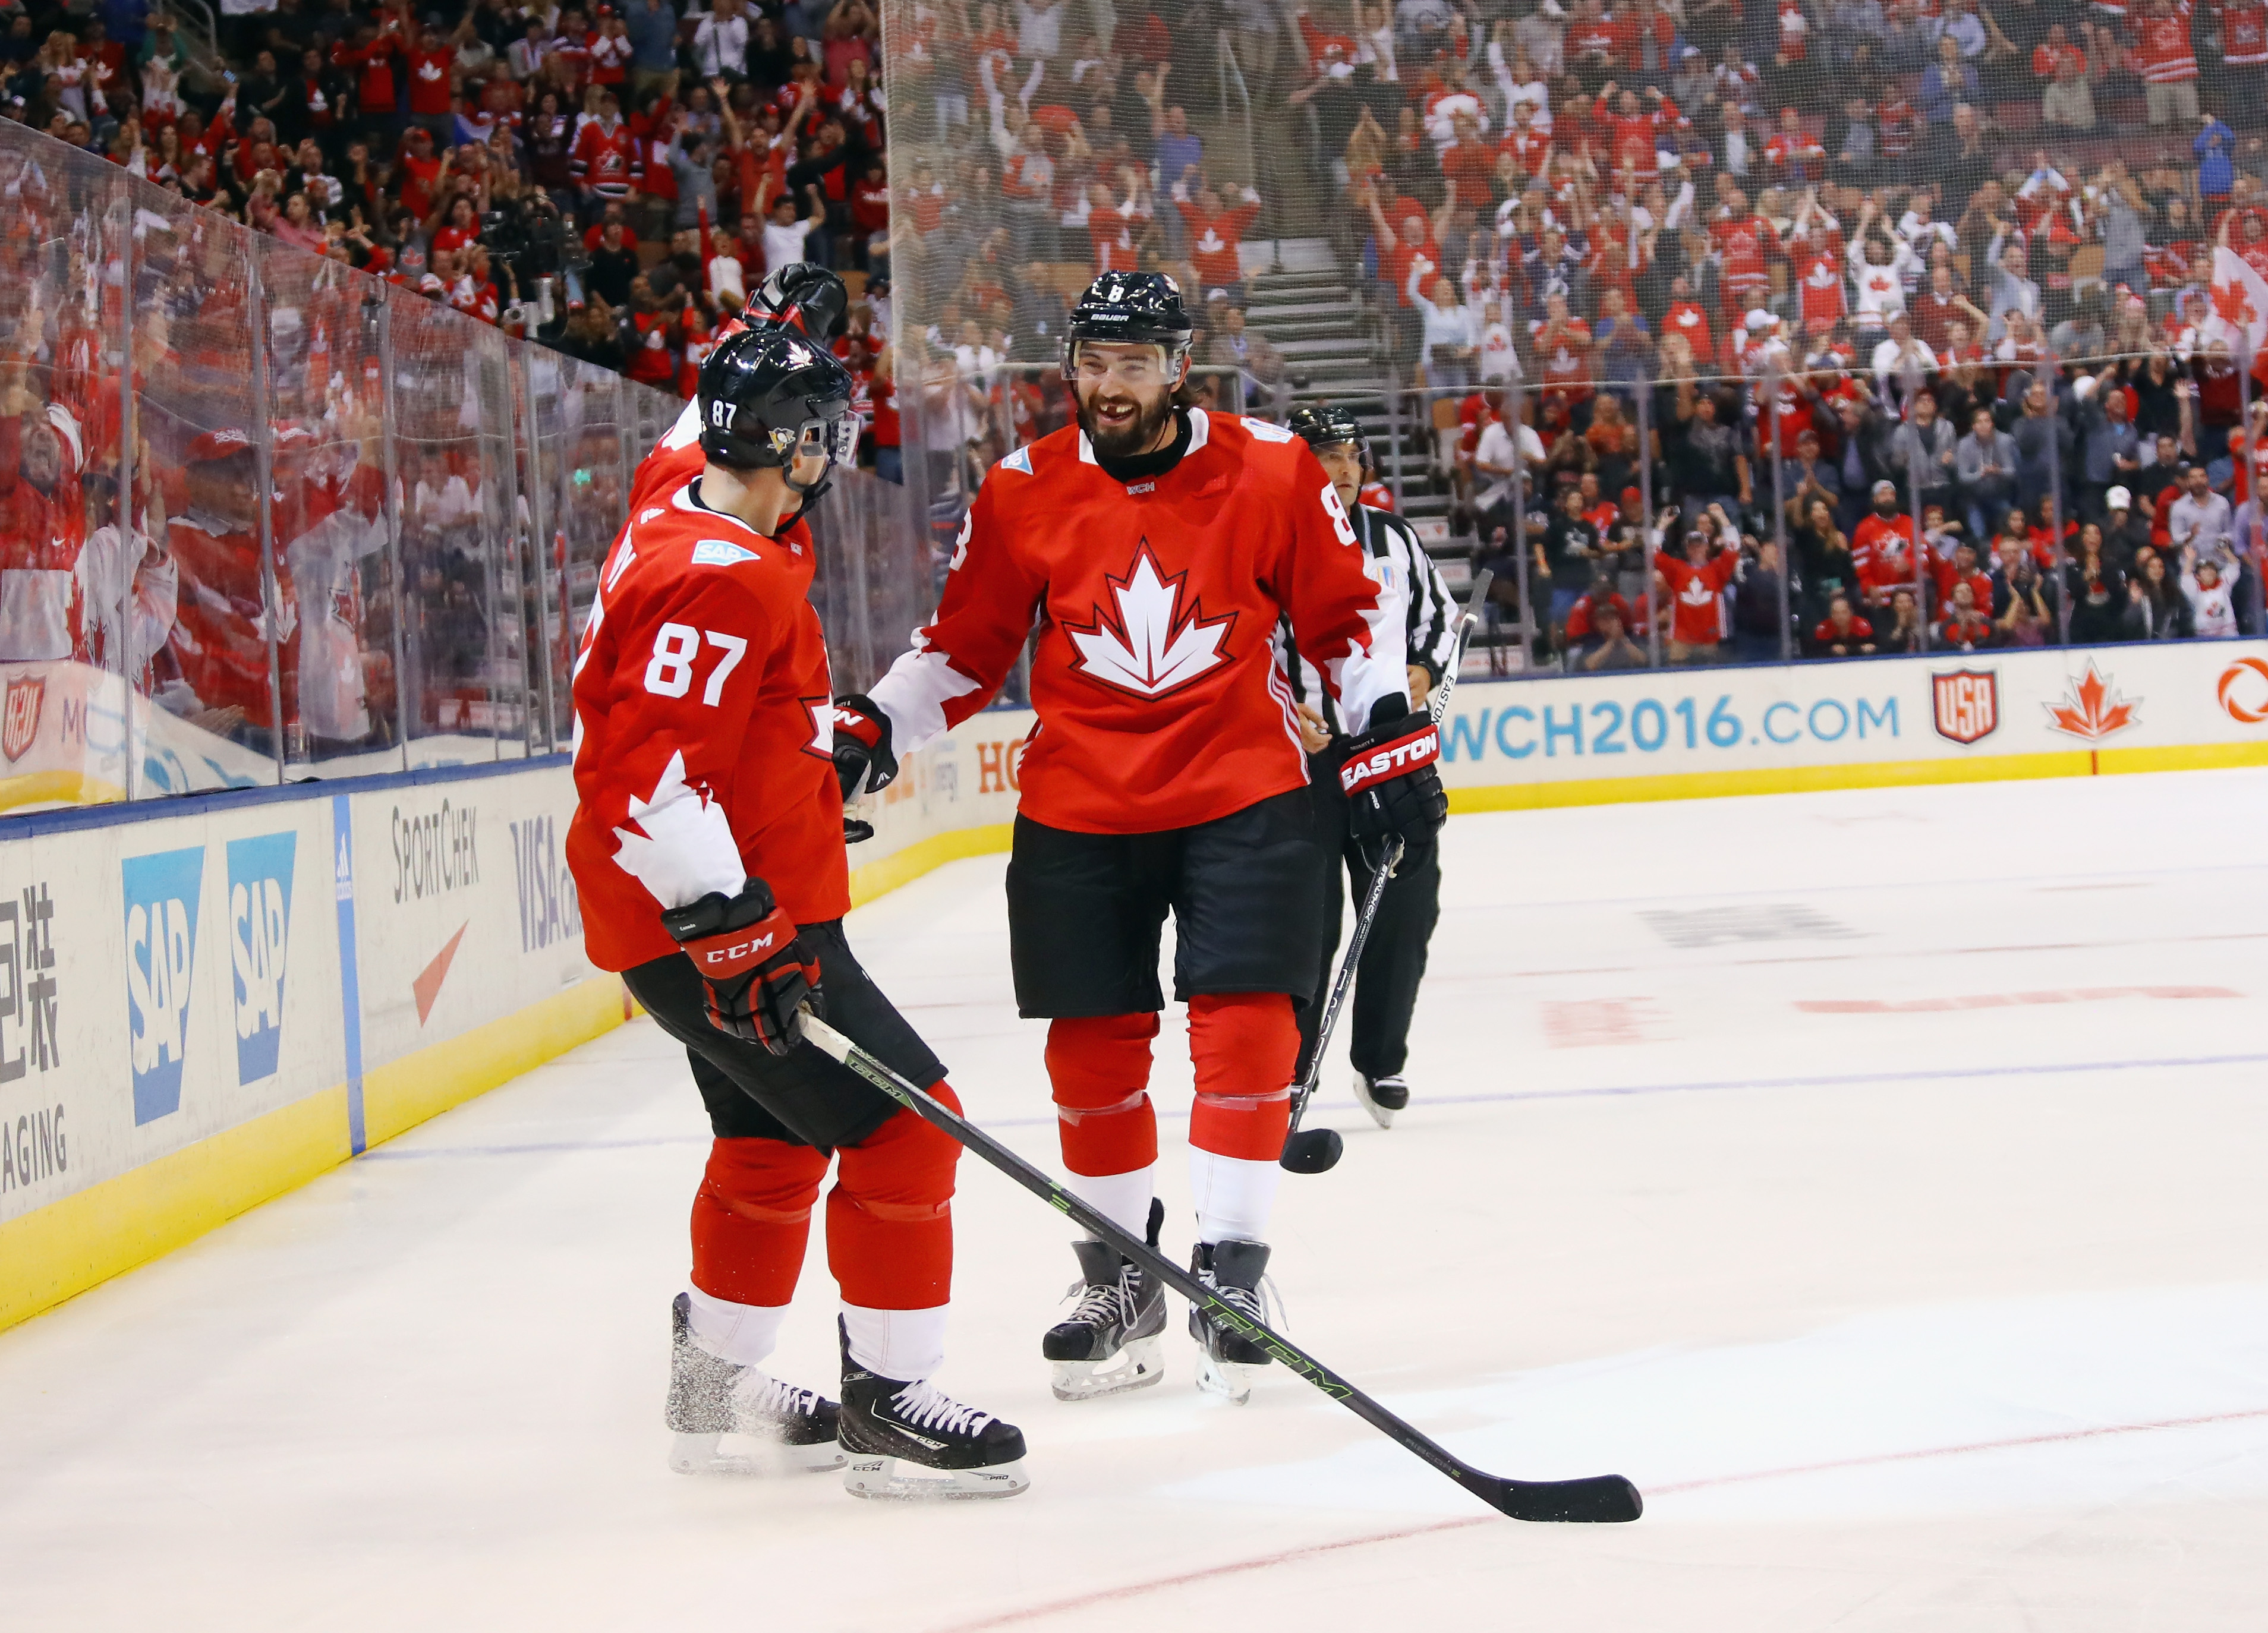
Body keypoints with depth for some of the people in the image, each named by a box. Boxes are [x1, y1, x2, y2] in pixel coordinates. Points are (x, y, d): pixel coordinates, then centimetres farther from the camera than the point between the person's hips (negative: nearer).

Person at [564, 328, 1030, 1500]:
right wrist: (729, 923, -30)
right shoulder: (722, 578, -23)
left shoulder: (682, 517, 7)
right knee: (900, 1127, -9)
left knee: (772, 1140, 24)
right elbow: (640, 770, -29)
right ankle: (886, 1403, -2)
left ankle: (715, 1383, 37)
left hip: (736, 913, 11)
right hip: (706, 920, -11)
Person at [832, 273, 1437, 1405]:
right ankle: (1119, 1277, 21)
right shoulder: (1023, 494, -1)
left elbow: (1343, 614, 8)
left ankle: (1230, 1269, 1)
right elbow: (966, 648, 7)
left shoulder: (1271, 473, -3)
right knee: (1093, 1050, 5)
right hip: (1077, 814, 1)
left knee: (1245, 1027, -9)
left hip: (1243, 799, -1)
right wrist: (871, 727, -6)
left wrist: (1386, 735, 5)